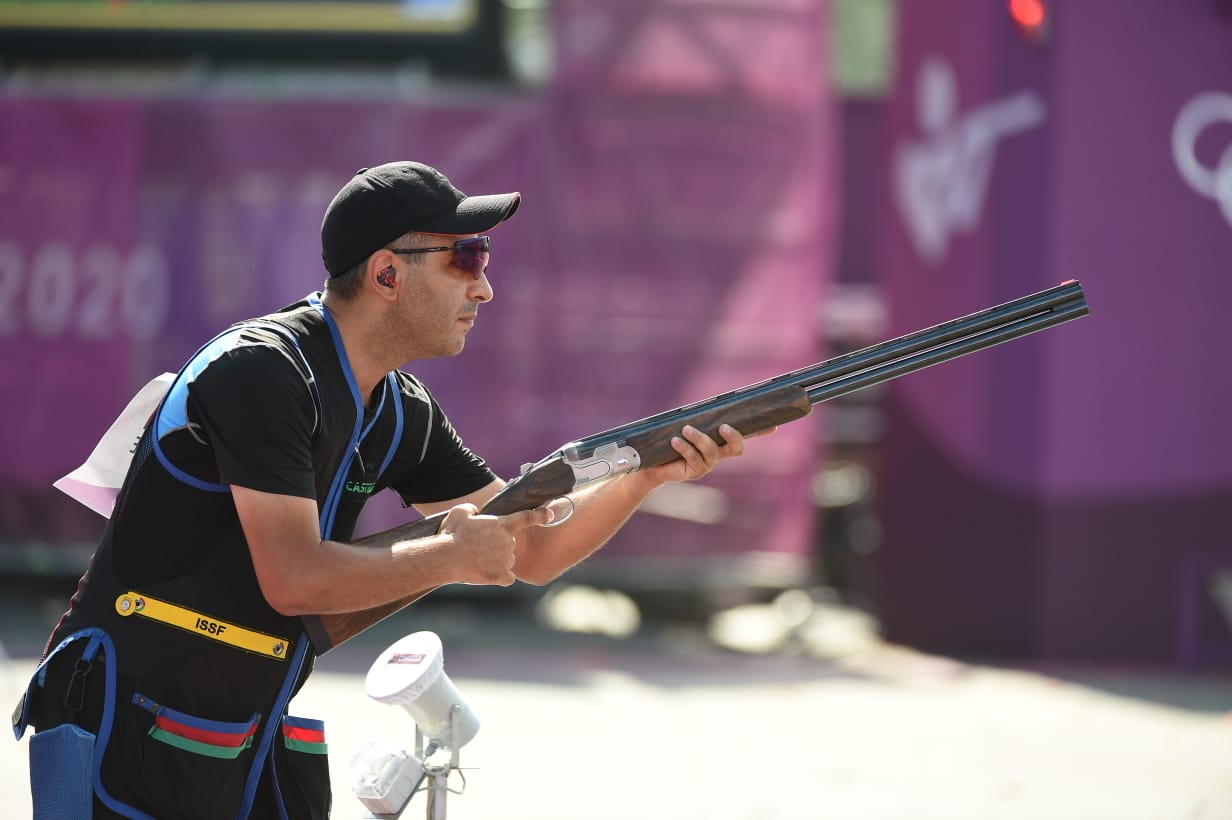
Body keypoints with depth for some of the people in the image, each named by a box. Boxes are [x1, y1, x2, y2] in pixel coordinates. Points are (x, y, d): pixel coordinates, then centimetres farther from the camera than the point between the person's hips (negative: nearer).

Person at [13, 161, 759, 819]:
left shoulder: (402, 414, 10)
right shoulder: (261, 373, -17)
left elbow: (532, 549, 13)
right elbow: (293, 578, -23)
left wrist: (650, 474, -2)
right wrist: (452, 555, -13)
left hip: (267, 745, 8)